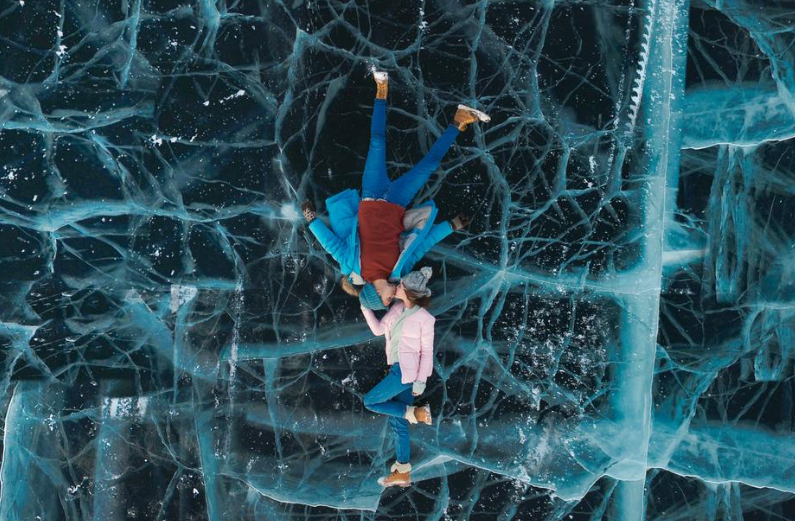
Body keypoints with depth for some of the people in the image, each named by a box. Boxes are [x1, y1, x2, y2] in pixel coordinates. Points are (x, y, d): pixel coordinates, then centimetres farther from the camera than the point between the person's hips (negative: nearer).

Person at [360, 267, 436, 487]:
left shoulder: (424, 318, -13)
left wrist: (421, 381, -13)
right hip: (397, 369, 8)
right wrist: (365, 307, 7)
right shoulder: (397, 308, 6)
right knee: (397, 423, 9)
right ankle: (403, 473, 13)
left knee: (370, 401, -5)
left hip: (408, 372, -8)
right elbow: (378, 329, 14)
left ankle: (415, 413, 1)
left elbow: (427, 351, -10)